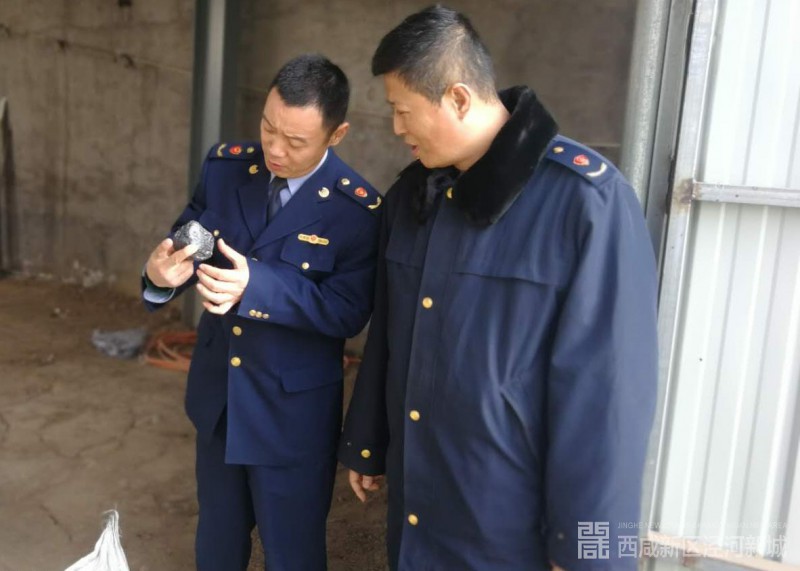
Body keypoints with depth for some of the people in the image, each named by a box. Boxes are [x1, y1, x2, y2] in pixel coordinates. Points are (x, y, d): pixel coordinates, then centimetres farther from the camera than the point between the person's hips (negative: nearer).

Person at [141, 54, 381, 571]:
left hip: (294, 411, -5)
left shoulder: (357, 207, -20)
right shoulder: (225, 166, -5)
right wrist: (165, 270, -25)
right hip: (216, 391, 5)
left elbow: (349, 314, -22)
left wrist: (257, 285, -35)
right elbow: (189, 240, 0)